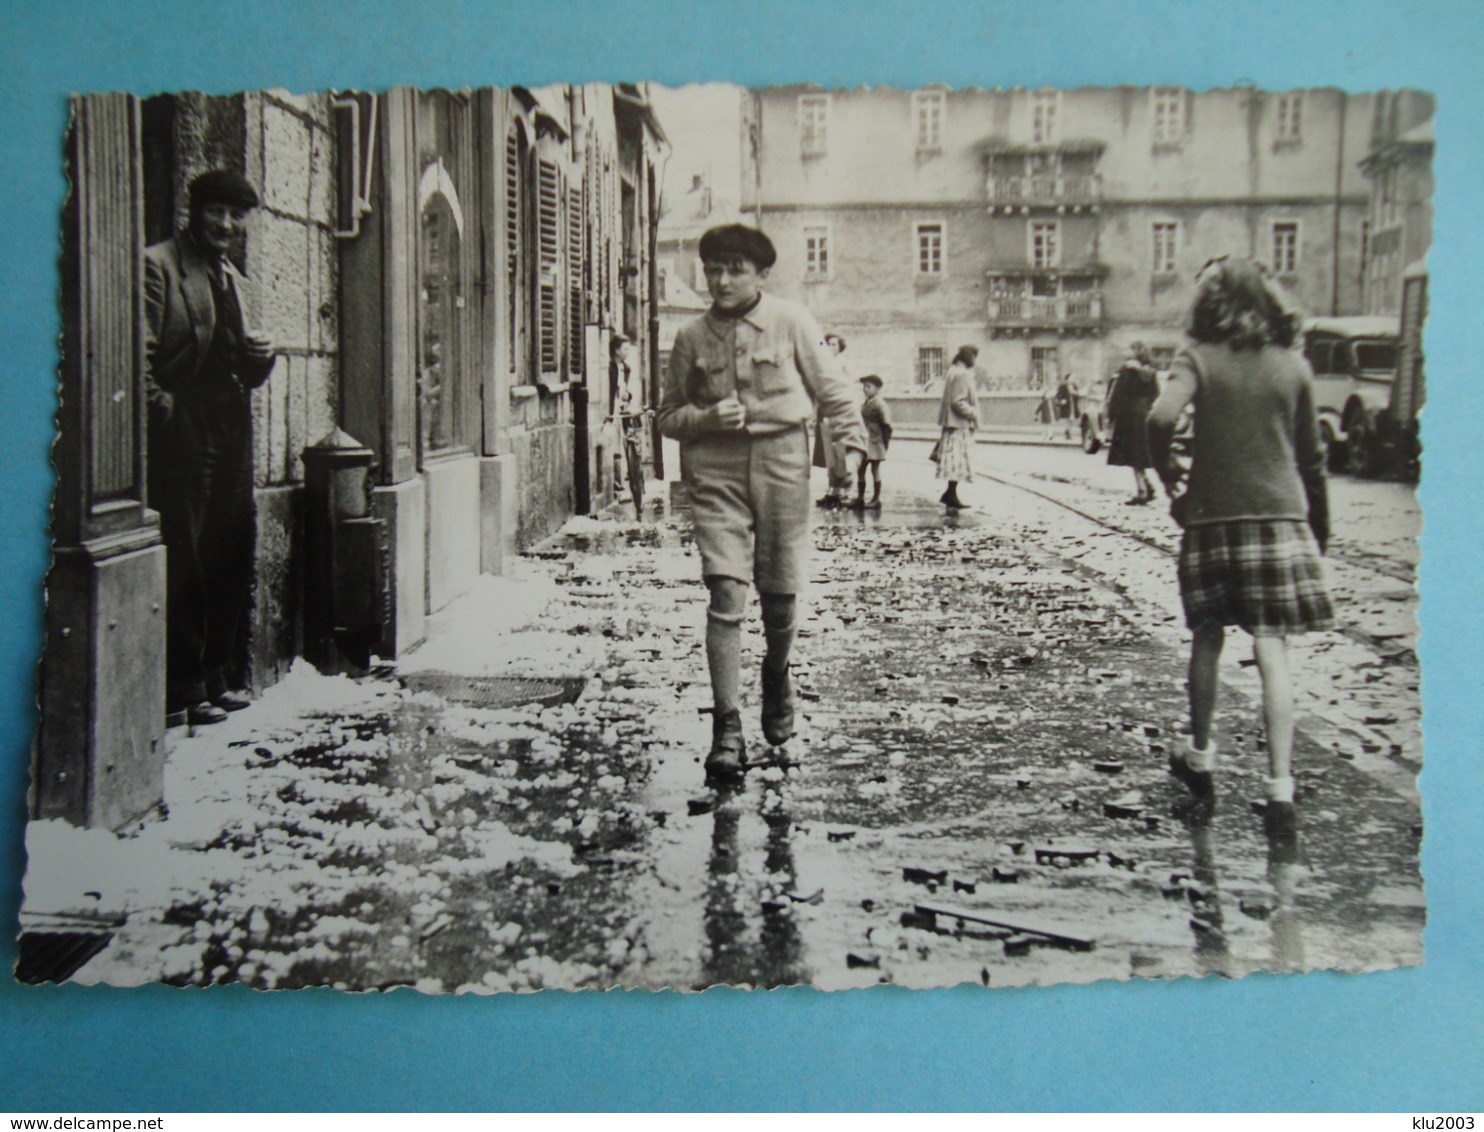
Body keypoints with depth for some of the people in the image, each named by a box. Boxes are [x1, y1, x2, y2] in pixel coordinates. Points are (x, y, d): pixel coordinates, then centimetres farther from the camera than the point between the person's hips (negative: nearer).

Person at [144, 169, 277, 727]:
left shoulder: (232, 278, 21)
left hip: (232, 440, 8)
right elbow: (139, 359, -13)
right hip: (182, 441, -8)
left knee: (230, 563, 10)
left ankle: (220, 676, 21)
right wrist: (163, 411, -17)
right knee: (185, 565, -5)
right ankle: (182, 693, 1)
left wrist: (260, 356, 4)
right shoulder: (157, 266, -5)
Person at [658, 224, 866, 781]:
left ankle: (776, 676, 40)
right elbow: (669, 415, 13)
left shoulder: (792, 322, 3)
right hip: (716, 470, 0)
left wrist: (851, 443, -8)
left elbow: (833, 389, 6)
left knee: (780, 590, 7)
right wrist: (706, 417, -7)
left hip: (782, 463, 0)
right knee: (725, 595, -11)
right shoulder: (691, 337, 7)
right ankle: (727, 729, -10)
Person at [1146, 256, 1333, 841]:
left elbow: (1161, 418, -21)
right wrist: (1320, 527, 18)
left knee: (1207, 638, 16)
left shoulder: (1200, 359, -3)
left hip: (1212, 517, -1)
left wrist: (1170, 481, -6)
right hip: (1280, 518, 1)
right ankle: (1280, 787, -10)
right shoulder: (1293, 366, 4)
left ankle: (1200, 756, 30)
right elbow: (1312, 457, 9)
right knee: (1272, 651, -3)